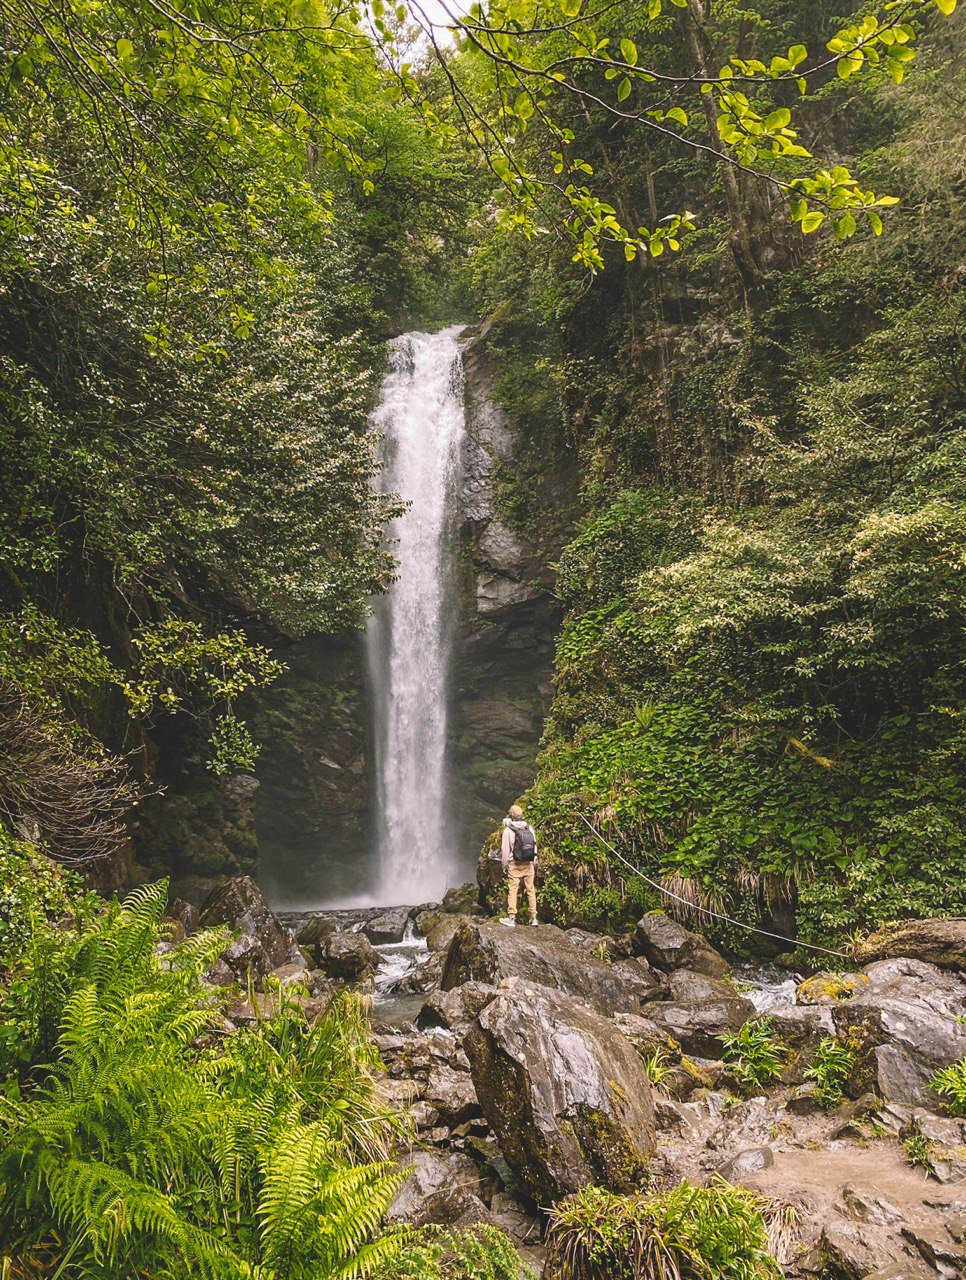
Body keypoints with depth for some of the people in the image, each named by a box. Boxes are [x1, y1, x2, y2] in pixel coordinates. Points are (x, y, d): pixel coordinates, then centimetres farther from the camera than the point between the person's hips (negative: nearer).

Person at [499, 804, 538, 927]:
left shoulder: (508, 830, -8)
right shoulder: (529, 828, 4)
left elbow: (505, 850, -7)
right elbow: (535, 846, 8)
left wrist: (504, 866, 2)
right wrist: (534, 863, 17)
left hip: (514, 865, -4)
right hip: (529, 864, 4)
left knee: (512, 891, -1)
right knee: (531, 890, 10)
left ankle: (511, 918, -2)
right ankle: (533, 917, 13)